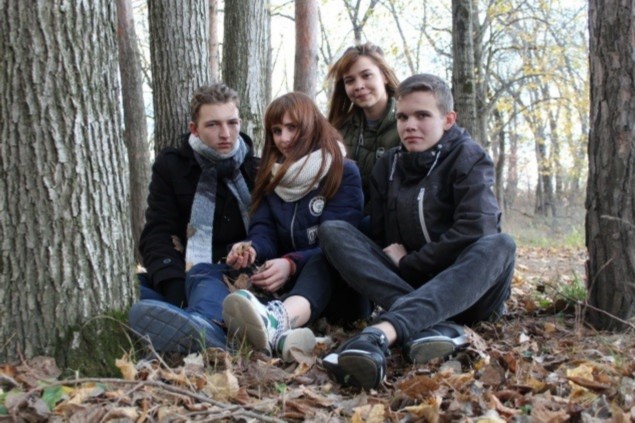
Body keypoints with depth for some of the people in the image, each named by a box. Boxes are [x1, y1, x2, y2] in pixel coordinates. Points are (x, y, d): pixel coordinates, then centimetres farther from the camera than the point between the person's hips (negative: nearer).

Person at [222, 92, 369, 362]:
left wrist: (291, 264, -33)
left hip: (339, 288, -4)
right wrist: (251, 249, -26)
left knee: (321, 262, -38)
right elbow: (263, 231, 0)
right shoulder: (270, 175, 12)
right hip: (290, 284, 4)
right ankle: (280, 331, -63)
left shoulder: (344, 173, -3)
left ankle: (278, 320, -70)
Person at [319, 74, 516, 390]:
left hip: (466, 291, -3)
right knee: (333, 231, -16)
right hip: (406, 283, 4)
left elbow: (473, 231, -18)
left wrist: (407, 265, -12)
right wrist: (394, 256, -9)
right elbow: (380, 236, 12)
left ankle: (381, 333, -54)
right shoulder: (387, 165, 10)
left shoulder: (469, 158, -4)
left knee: (499, 245, -35)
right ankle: (434, 326, -39)